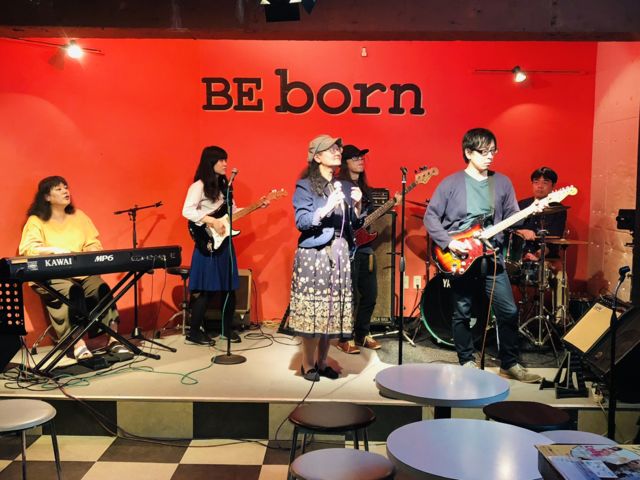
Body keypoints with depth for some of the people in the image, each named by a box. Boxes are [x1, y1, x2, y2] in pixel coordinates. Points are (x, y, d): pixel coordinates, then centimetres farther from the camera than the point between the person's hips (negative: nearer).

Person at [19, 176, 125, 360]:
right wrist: (54, 250, -25)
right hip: (50, 276, -3)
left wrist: (92, 253, -10)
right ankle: (78, 344, -37)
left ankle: (113, 339, -26)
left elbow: (93, 244, 13)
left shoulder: (78, 216, 16)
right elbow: (27, 249, -11)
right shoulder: (36, 221, 3)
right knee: (72, 291, -35)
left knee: (102, 288, -26)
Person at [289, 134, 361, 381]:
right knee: (312, 310, -4)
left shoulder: (345, 186, 15)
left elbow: (355, 224, 15)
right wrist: (327, 208, -23)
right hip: (313, 255, -5)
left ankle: (322, 363, 18)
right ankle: (308, 365, 9)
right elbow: (301, 222, -12)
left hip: (340, 255, 5)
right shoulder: (305, 185, -2)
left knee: (332, 310, 6)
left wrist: (357, 205, -2)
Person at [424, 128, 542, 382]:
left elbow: (511, 217, 8)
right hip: (460, 258, -3)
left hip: (491, 257, 3)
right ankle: (467, 363, 24)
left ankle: (510, 364, 18)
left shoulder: (502, 182, 8)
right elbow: (430, 216, -3)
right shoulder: (451, 183, -3)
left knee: (509, 311, 2)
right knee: (462, 314, 8)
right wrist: (448, 242, -14)